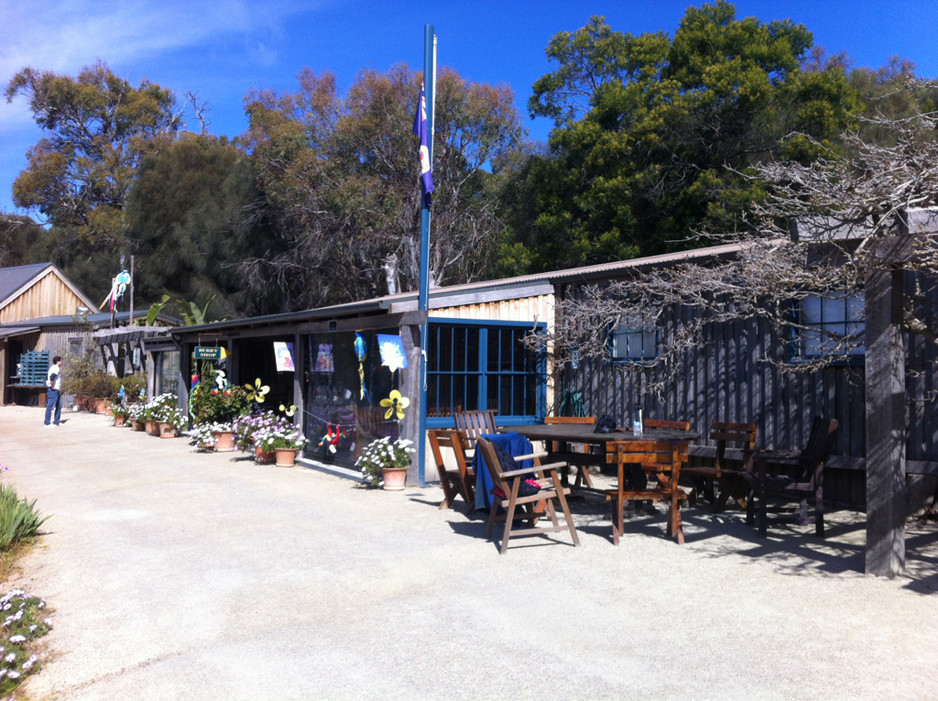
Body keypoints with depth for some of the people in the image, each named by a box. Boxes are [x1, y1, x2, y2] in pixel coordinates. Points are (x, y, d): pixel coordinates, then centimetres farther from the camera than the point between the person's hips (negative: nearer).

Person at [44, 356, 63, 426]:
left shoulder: (52, 368, 18)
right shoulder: (56, 368, -14)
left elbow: (47, 377, 26)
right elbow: (52, 377, -30)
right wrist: (52, 387, -21)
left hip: (57, 391, 10)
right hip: (54, 391, -10)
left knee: (59, 407, 15)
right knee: (50, 407, -6)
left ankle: (56, 422, 20)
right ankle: (47, 423, -4)